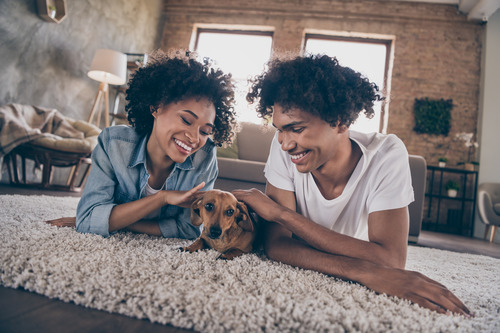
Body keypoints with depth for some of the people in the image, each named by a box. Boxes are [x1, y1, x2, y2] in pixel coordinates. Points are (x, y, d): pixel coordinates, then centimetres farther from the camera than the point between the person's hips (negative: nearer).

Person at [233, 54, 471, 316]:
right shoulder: (283, 148, -19)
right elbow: (276, 245, -23)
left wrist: (279, 212, -32)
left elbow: (390, 261, -31)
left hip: (361, 297, 1)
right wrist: (365, 272, -40)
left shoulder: (387, 154, -23)